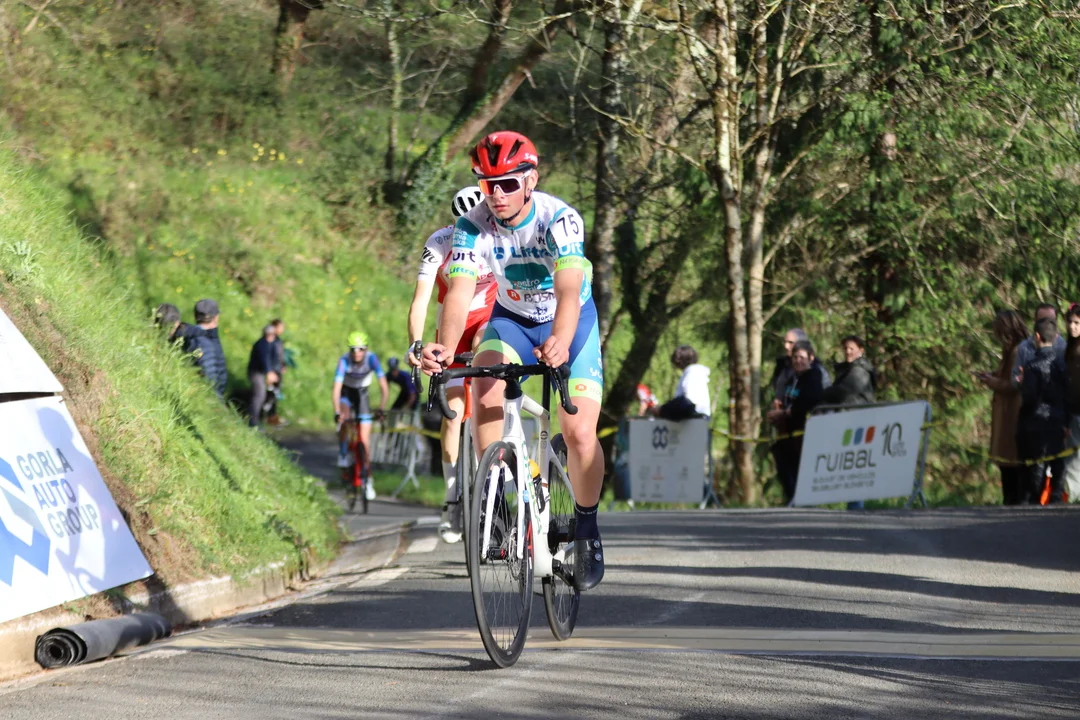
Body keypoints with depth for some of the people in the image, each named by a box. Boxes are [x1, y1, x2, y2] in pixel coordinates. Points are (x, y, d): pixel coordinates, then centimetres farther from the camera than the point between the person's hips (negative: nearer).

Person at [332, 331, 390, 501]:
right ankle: (343, 454, -15)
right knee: (345, 418, -36)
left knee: (365, 440, -3)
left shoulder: (371, 358, -27)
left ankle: (368, 481, 4)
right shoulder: (344, 361, -30)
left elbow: (384, 386, -30)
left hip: (362, 395, 1)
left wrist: (382, 408, -42)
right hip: (346, 393, -1)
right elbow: (336, 389, -35)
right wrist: (337, 412, -47)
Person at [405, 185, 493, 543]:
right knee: (453, 412, -8)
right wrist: (415, 344, -39)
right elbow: (420, 299, -26)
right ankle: (453, 497, 0)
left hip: (491, 316, 1)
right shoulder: (440, 244, -21)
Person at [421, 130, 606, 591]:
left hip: (571, 322, -2)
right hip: (512, 319, 2)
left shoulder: (559, 220, -30)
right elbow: (460, 292, -35)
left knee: (579, 432, -15)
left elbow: (568, 289, -45)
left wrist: (561, 343, -65)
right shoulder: (471, 227, -22)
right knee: (485, 386, -30)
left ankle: (587, 528, 10)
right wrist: (445, 348, -55)